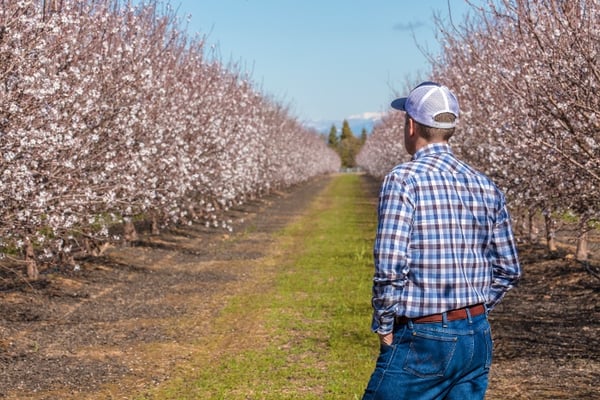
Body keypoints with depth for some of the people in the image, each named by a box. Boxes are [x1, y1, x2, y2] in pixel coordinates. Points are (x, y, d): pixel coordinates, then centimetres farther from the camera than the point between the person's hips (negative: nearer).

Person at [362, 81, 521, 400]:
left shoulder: (403, 179, -12)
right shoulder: (486, 187, 7)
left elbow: (390, 268, -18)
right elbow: (508, 270, 11)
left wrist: (384, 327, -5)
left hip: (421, 340, -6)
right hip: (477, 339, 6)